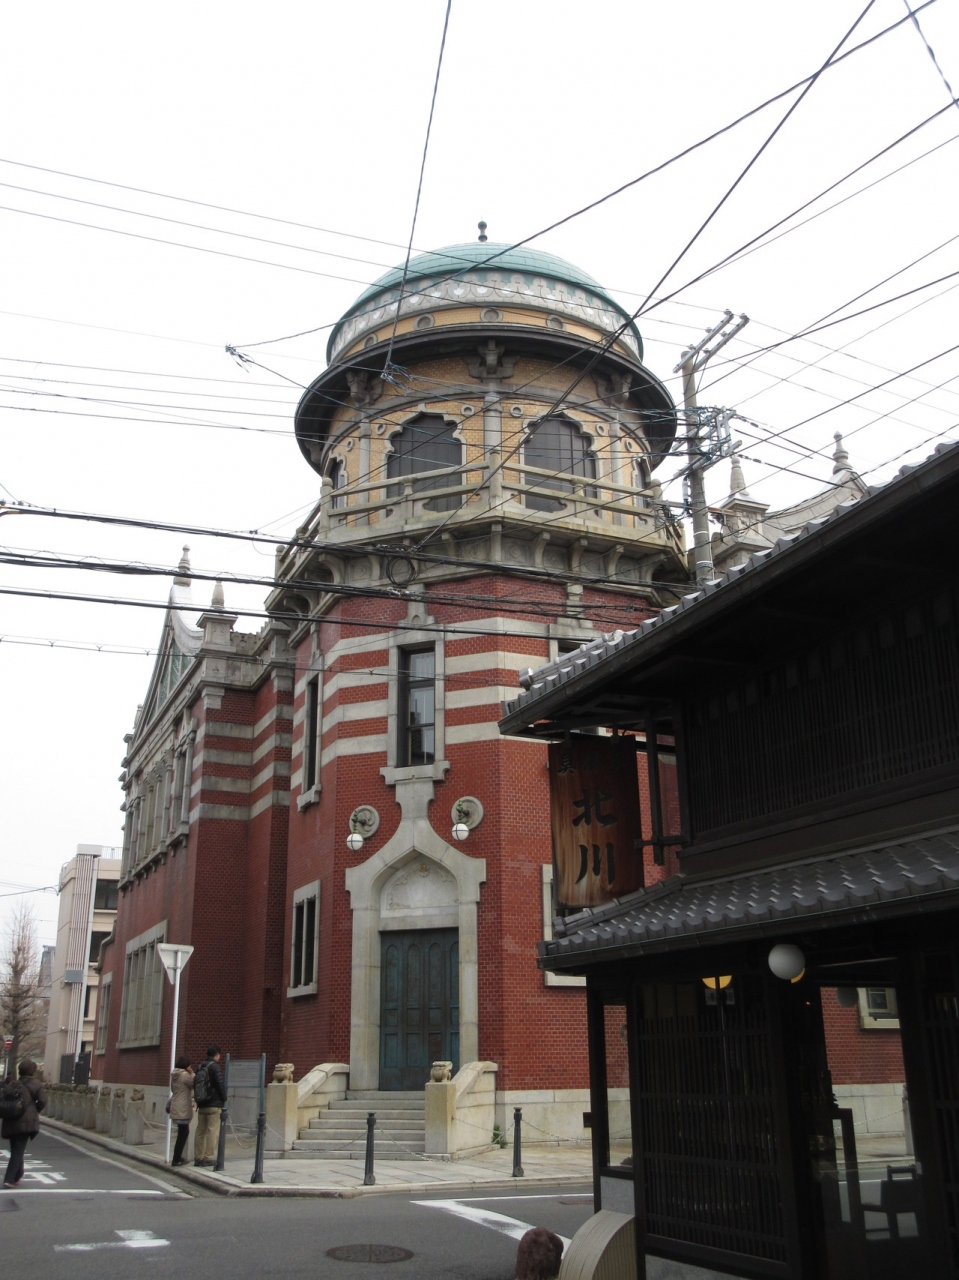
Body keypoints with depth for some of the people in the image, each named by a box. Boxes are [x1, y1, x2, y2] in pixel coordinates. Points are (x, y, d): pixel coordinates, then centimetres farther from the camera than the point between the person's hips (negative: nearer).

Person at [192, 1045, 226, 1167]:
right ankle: (209, 1157, -7)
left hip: (202, 1105, 7)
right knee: (213, 1131, -4)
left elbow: (195, 1085, 15)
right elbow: (220, 1084, -14)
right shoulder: (214, 1067, -10)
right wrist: (224, 1099, -1)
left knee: (200, 1132, 10)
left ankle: (198, 1157, 13)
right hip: (214, 1105, -7)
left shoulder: (200, 1068, 13)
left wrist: (198, 1102, 17)